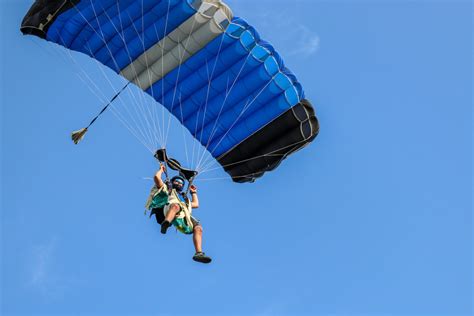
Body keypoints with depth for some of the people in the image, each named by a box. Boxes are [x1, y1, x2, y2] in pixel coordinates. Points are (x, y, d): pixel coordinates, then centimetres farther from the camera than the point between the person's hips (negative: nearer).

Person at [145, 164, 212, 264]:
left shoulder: (184, 198, 49)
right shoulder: (166, 189, 34)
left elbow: (196, 204, 55)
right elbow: (156, 177, 22)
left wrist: (194, 192, 60)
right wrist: (161, 169, 40)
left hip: (185, 216, 5)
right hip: (169, 208, -5)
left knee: (198, 228, -23)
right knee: (176, 205, -44)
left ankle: (199, 253, -38)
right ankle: (165, 223, -75)